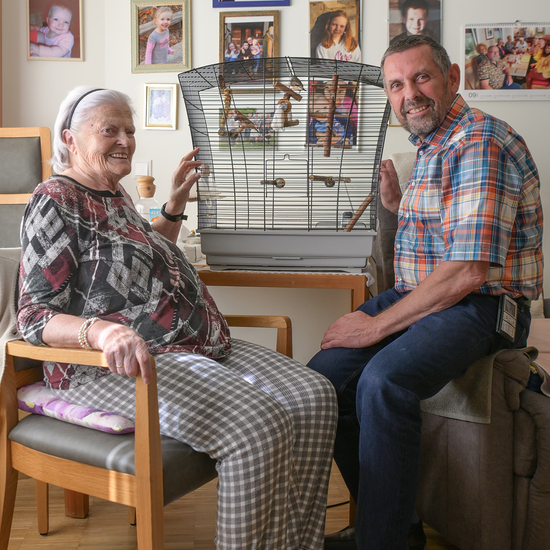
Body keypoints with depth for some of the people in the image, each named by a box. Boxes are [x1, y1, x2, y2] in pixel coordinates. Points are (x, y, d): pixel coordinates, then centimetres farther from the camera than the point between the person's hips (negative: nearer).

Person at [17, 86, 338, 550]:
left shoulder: (114, 193, 20)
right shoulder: (55, 201, -7)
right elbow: (36, 317, -15)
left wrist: (176, 204, 33)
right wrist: (101, 331, -35)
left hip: (196, 349, 9)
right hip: (119, 368, -9)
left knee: (314, 396, -8)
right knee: (257, 425, -30)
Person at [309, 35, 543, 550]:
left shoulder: (480, 142, -16)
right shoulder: (429, 146, 15)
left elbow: (467, 272, -24)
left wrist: (377, 325, -18)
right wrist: (397, 206, 12)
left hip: (482, 305, -9)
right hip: (418, 296, 9)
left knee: (383, 382, -33)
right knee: (322, 375, -6)